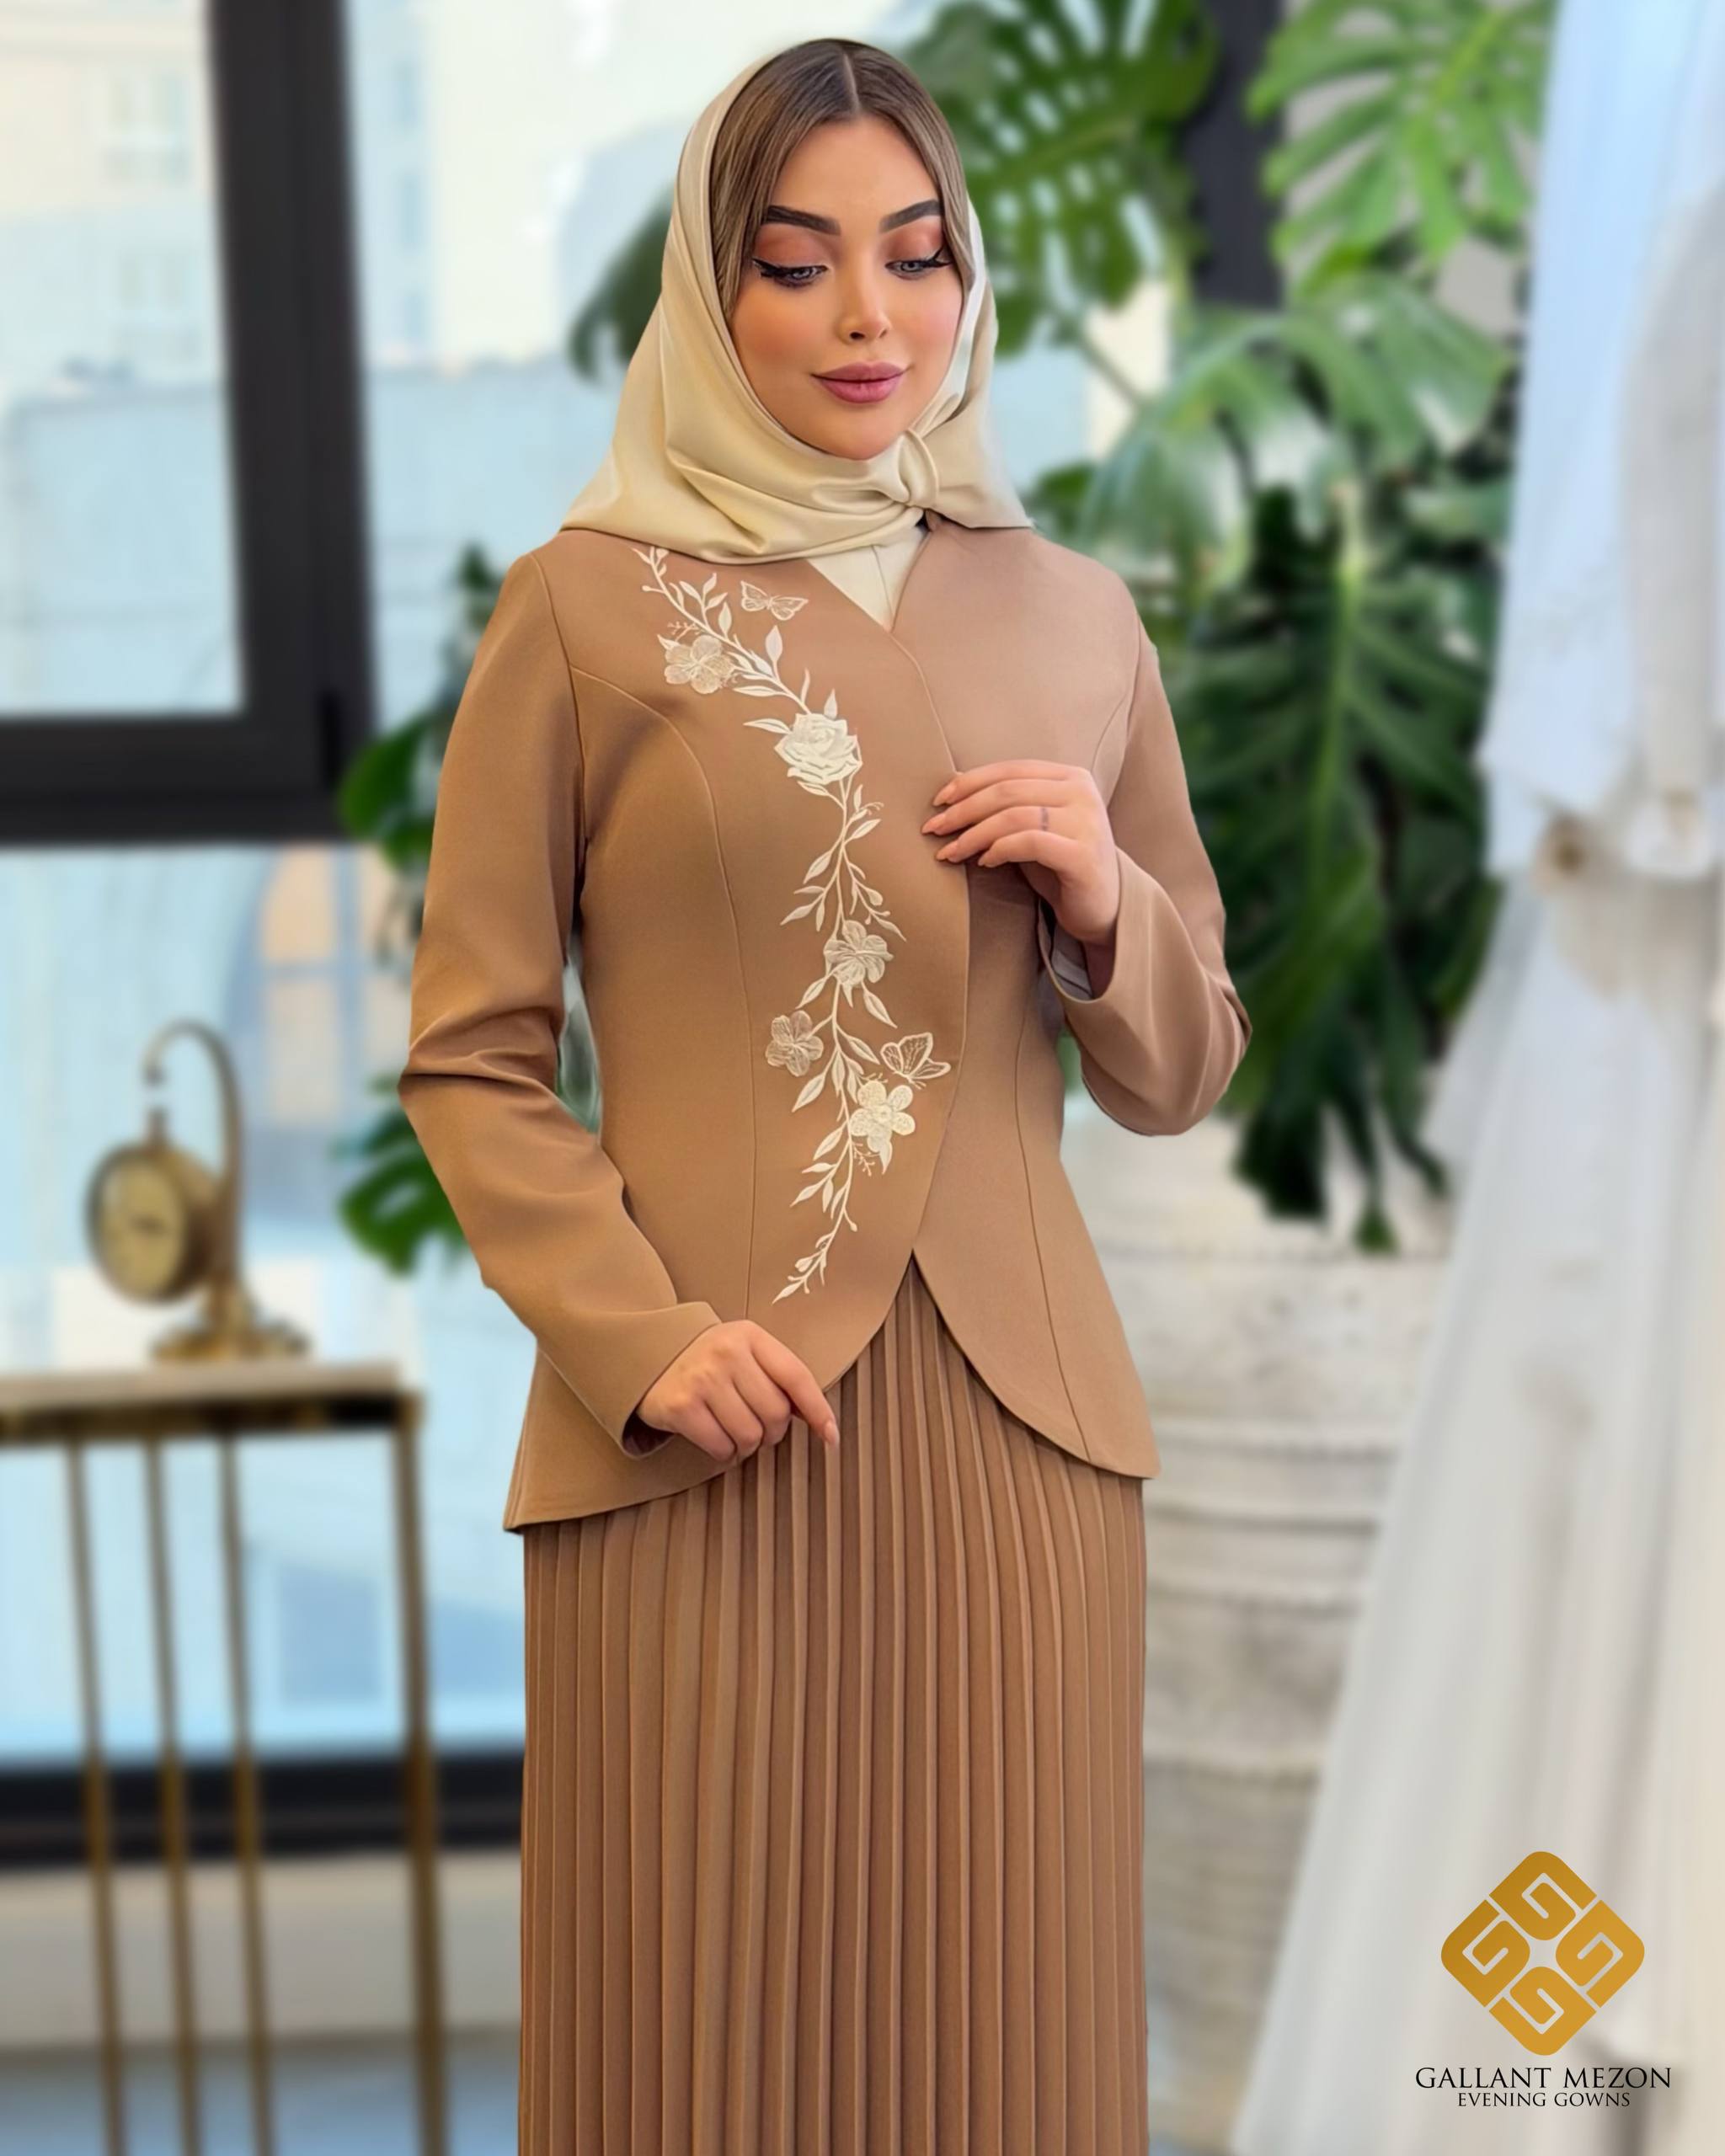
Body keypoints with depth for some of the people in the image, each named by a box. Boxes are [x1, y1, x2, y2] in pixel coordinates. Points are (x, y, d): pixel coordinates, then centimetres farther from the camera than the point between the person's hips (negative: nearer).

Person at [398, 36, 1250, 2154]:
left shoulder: (1077, 617, 11)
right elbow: (468, 1057, 0)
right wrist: (635, 1334, -13)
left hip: (1015, 1431, 3)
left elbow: (1181, 1073, 17)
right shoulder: (585, 605, 1)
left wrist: (1105, 908, -4)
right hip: (696, 1441, -3)